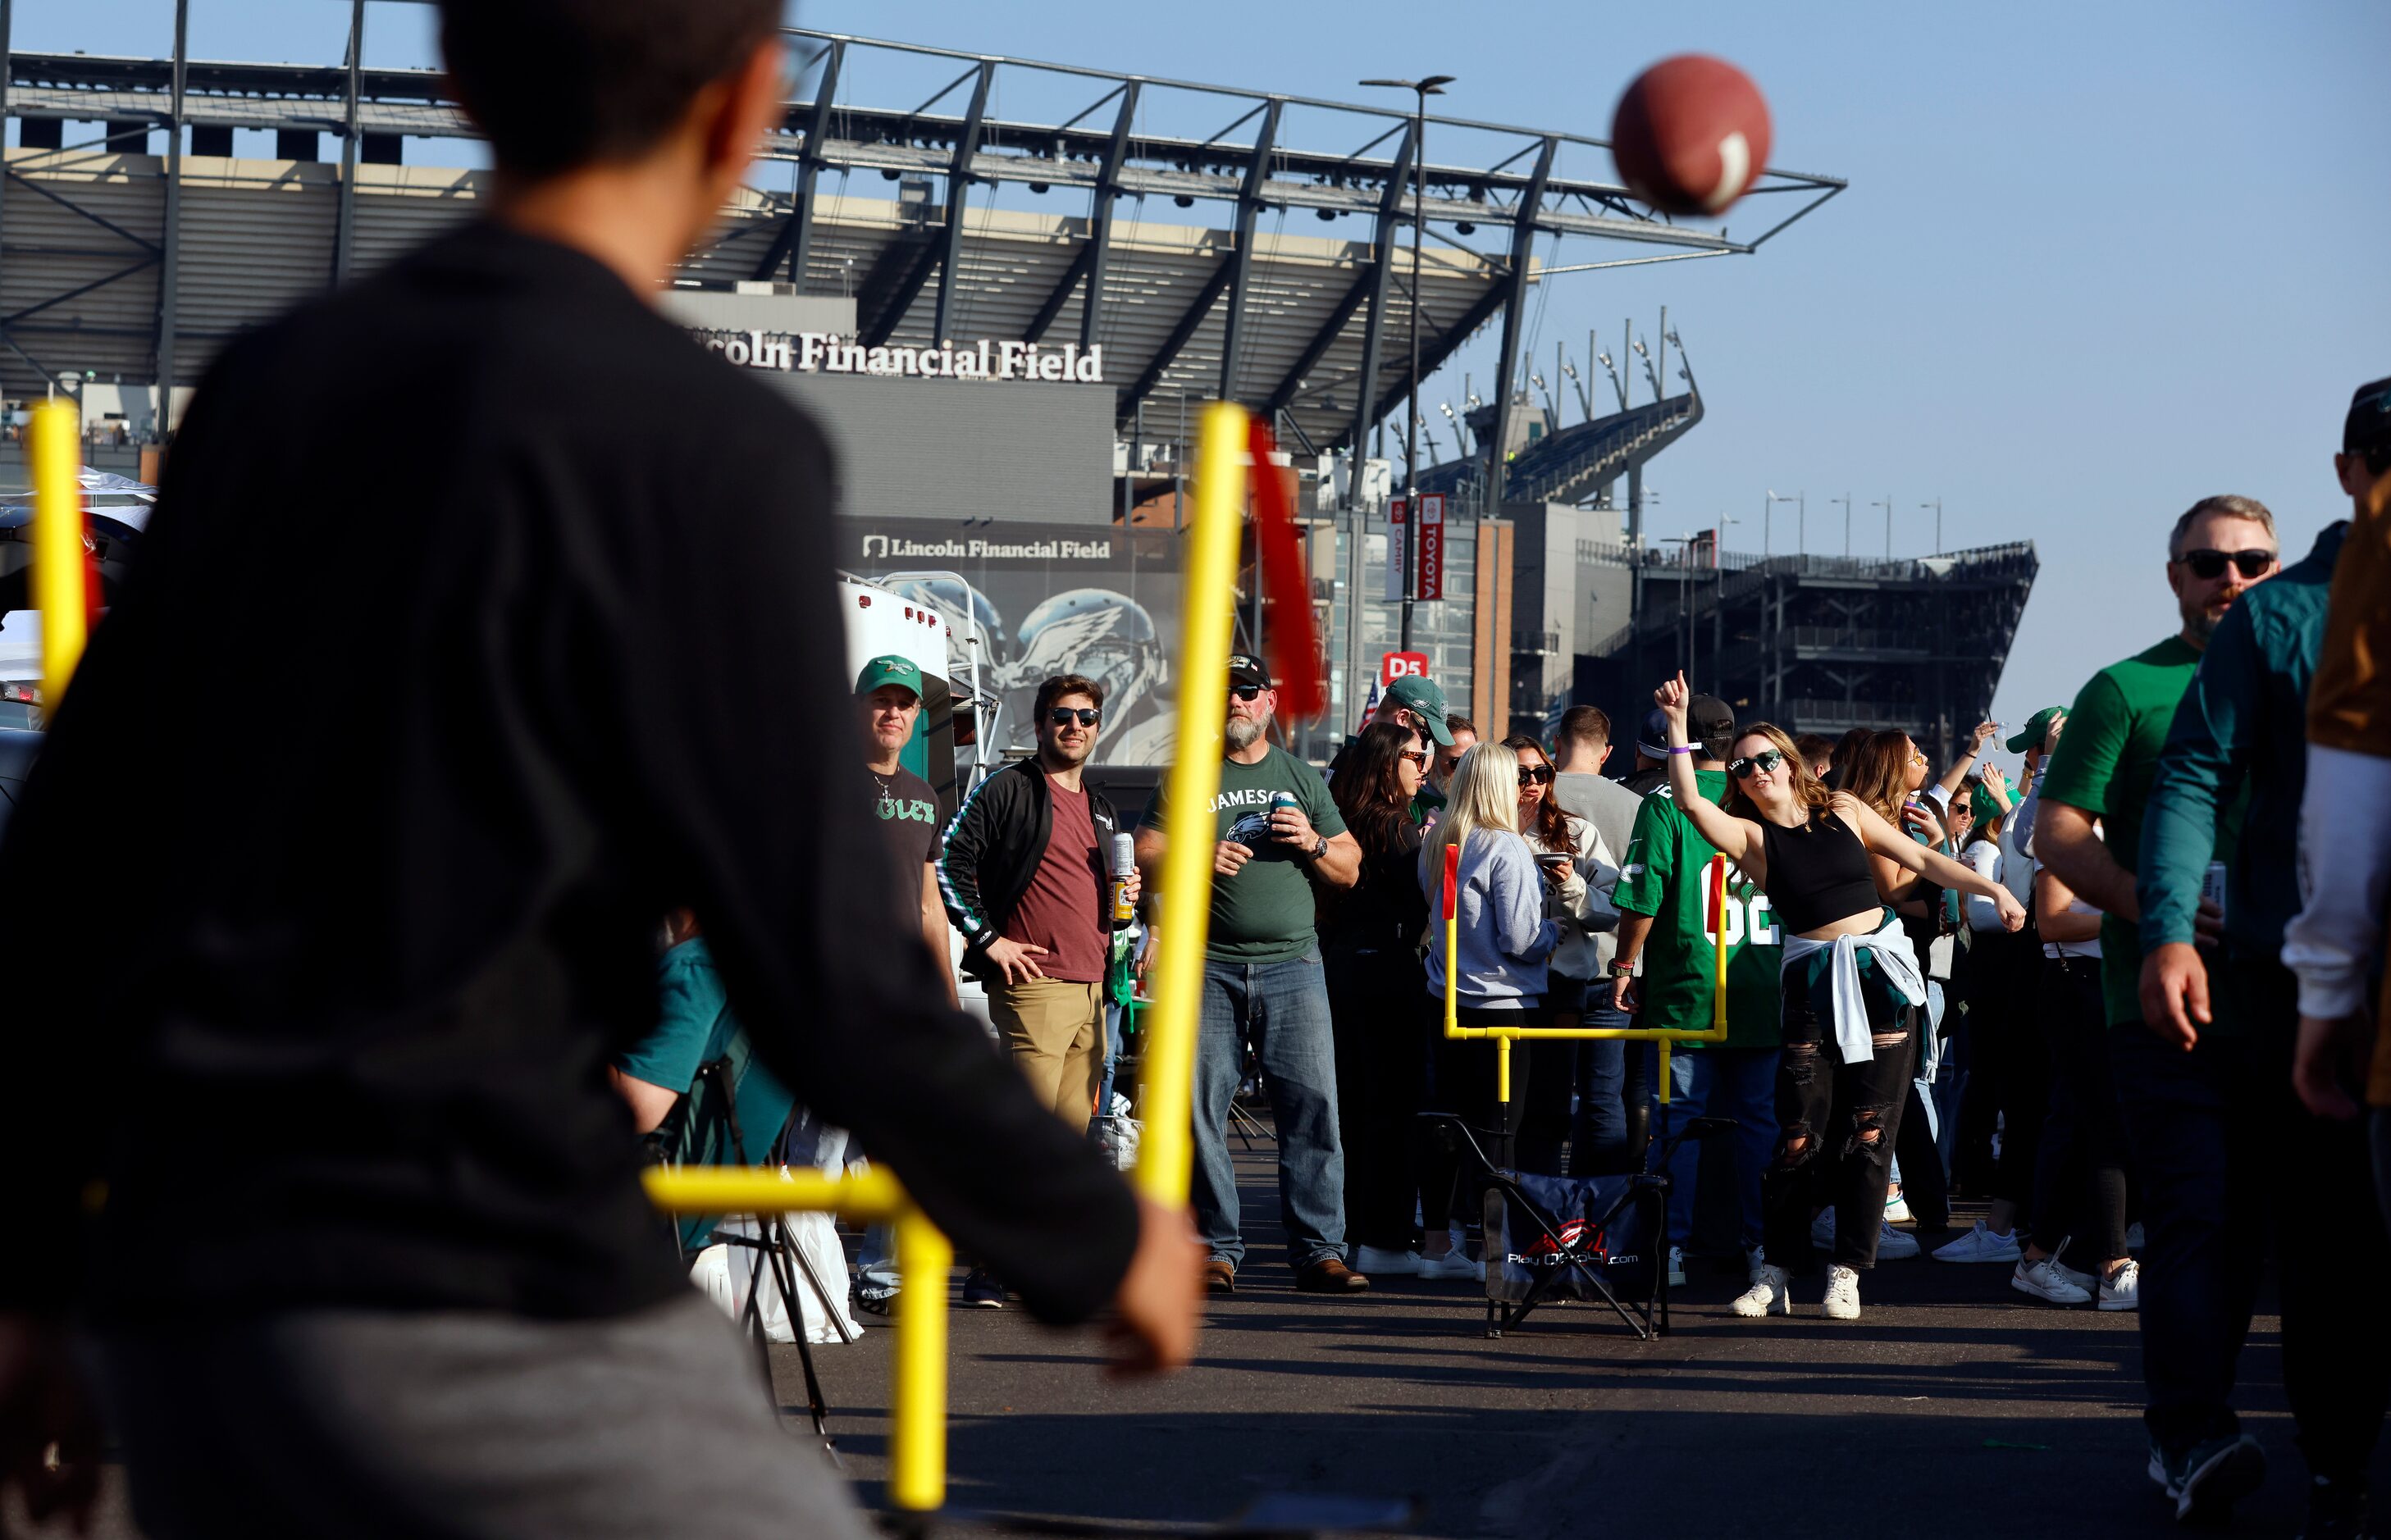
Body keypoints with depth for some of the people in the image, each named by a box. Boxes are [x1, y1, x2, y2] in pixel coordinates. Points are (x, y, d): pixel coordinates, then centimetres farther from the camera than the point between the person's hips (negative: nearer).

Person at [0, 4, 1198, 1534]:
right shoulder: (707, 449, -10)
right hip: (489, 1306, -7)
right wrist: (1097, 1239, 5)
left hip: (180, 1294, 7)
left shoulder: (268, 380, 10)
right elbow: (829, 979, -10)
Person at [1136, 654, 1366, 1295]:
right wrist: (1196, 858, -14)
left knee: (1313, 1107, -6)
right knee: (1201, 1110, -2)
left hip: (1292, 963, 1)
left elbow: (1350, 869, 18)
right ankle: (1216, 1249, 5)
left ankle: (1320, 1251, -4)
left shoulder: (1302, 778, 16)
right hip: (1209, 967, -1)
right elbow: (1143, 854, 3)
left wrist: (1313, 844, -2)